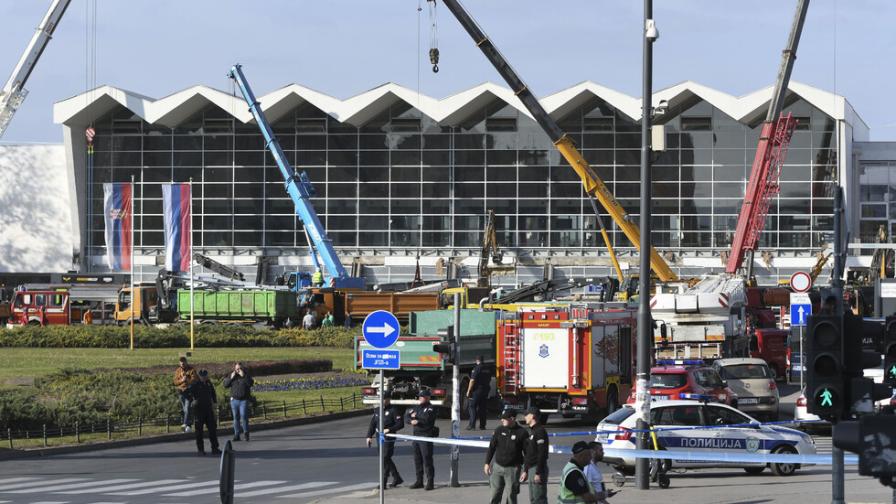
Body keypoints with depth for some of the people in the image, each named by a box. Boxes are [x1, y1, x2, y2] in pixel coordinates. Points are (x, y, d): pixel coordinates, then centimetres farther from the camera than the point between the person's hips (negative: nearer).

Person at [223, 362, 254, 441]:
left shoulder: (246, 376, 2)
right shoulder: (231, 376, 9)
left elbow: (251, 383, -14)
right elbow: (225, 385, 3)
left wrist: (243, 376, -18)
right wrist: (231, 378, -9)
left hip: (244, 400, -3)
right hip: (234, 400, 3)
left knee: (243, 416, -13)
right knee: (236, 418, 5)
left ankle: (246, 432, 3)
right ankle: (236, 435, 9)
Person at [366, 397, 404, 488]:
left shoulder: (393, 411, -8)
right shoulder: (377, 411, 12)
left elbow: (400, 424, -13)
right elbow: (372, 424, 15)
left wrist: (389, 429, -22)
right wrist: (369, 436, 5)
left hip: (389, 439, -7)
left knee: (385, 460, -8)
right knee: (386, 460, 13)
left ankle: (383, 483, -5)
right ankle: (397, 478, 27)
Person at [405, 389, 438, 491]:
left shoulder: (430, 408, -5)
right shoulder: (416, 407, 15)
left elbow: (427, 418, -22)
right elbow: (406, 417, 9)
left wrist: (416, 416, -9)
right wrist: (411, 421, -12)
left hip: (426, 436, -7)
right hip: (416, 435, 7)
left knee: (427, 459, -8)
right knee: (417, 459, 10)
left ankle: (430, 481, -5)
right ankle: (419, 481, 19)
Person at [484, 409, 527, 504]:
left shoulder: (521, 433, -7)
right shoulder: (499, 430, 3)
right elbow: (491, 447, 9)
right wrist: (487, 463, 5)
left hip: (512, 469, -3)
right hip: (498, 467, 3)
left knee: (511, 496, -1)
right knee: (495, 494, 6)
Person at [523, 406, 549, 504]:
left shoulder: (540, 431, -14)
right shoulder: (532, 431, 16)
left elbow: (542, 454, -20)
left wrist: (538, 473, -23)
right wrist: (526, 471, 21)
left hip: (538, 468, -10)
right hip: (531, 468, 10)